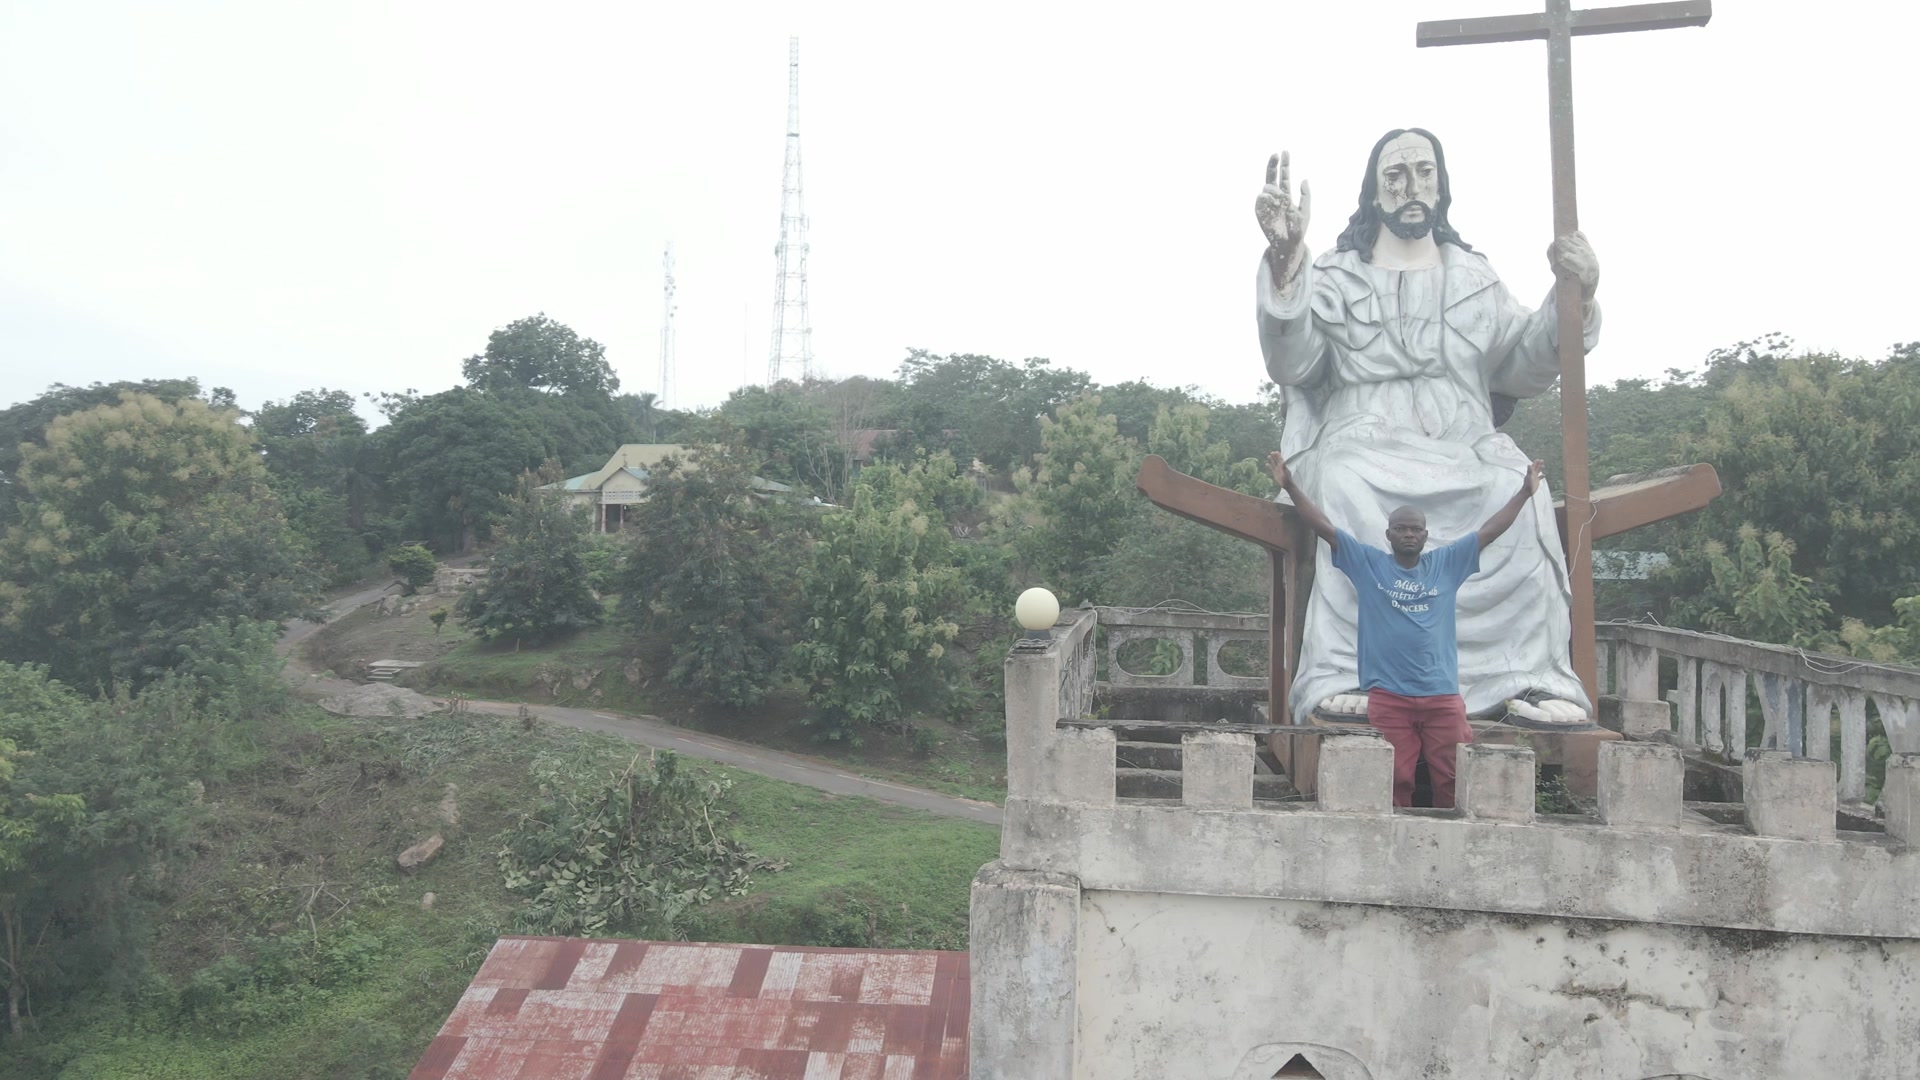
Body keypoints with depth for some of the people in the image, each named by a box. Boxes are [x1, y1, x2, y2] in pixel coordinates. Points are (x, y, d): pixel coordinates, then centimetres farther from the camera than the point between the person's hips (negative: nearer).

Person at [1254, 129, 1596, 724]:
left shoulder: (1476, 277, 25)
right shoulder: (1336, 275, 17)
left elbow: (1526, 367, 14)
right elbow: (1291, 364, -1)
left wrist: (1577, 296, -3)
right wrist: (1285, 261, -14)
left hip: (1463, 446, 2)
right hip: (1362, 443, -2)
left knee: (1517, 491, -32)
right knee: (1350, 488, -38)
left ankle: (1530, 678, -31)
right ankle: (1345, 675, -41)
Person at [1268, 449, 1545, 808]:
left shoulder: (1447, 563, 11)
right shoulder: (1368, 563, 6)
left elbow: (1490, 530, 12)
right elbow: (1323, 527, 1)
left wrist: (1525, 492, 8)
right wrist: (1290, 486, -5)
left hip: (1442, 695, 2)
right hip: (1388, 696, -2)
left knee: (1453, 781, 3)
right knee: (1394, 782, 1)